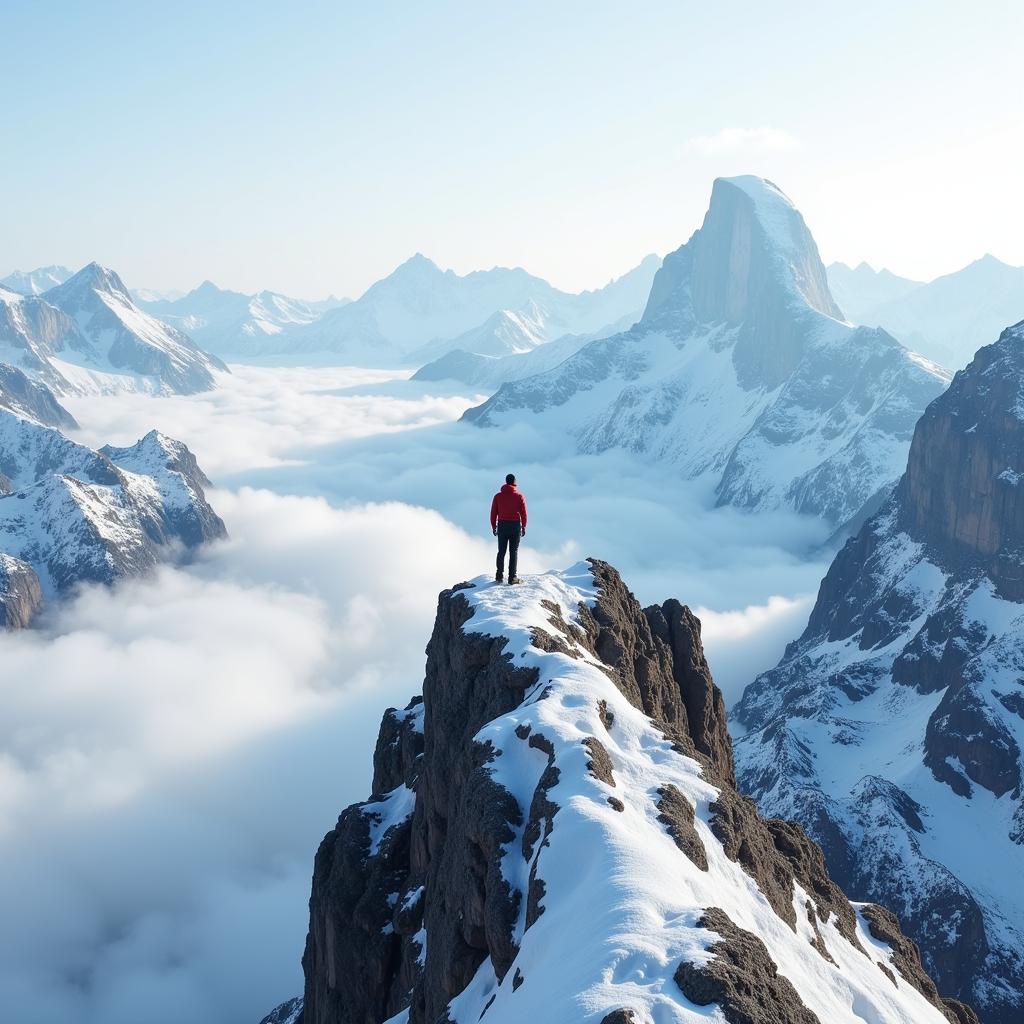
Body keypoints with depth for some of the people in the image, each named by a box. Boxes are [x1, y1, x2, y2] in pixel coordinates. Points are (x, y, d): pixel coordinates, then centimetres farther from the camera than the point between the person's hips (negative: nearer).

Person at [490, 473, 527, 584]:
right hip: (515, 525, -2)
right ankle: (512, 577, -1)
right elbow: (523, 513, -3)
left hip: (502, 525, 2)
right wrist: (523, 527, 5)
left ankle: (499, 576, 2)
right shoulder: (519, 496, -4)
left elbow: (493, 513, 3)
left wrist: (493, 527, 10)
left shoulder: (498, 496, 2)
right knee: (513, 552, 2)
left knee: (501, 551, 8)